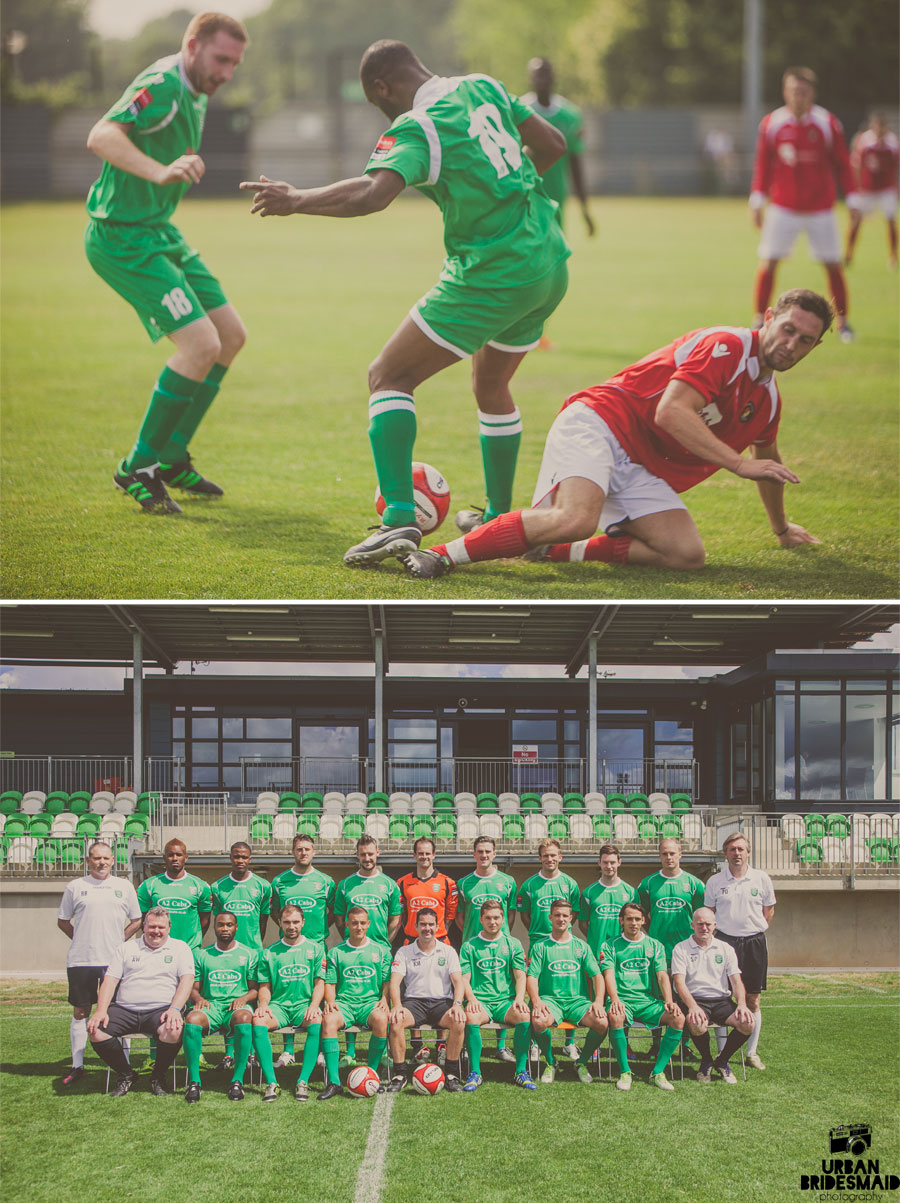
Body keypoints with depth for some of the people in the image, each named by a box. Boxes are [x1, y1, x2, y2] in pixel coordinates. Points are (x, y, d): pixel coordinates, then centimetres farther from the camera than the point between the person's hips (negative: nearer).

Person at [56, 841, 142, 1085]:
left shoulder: (124, 887, 8)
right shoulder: (75, 887, 6)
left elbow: (136, 920, 14)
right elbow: (63, 921, 13)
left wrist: (120, 941, 4)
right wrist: (82, 940, 4)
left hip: (114, 960, 0)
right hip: (80, 961, 0)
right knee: (80, 1012, 3)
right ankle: (77, 1066, 9)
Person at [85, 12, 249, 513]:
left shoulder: (195, 93, 12)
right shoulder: (163, 86, -20)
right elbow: (102, 136, -36)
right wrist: (161, 171, -51)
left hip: (159, 233, 11)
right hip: (122, 239, -11)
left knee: (232, 335, 11)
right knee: (202, 343, -20)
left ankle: (171, 459, 20)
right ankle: (137, 469, -7)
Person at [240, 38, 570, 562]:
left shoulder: (416, 129, -13)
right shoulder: (483, 88, 9)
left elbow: (373, 192, -30)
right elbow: (552, 142, 18)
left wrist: (296, 200, -19)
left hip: (491, 277, -8)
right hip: (552, 266, 8)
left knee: (389, 378, -2)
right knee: (492, 386, 28)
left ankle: (400, 518, -16)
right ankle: (499, 518, 37)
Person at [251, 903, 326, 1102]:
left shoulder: (315, 949, 11)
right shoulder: (268, 953, 14)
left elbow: (320, 983, 6)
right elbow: (264, 986, 13)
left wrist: (314, 1005, -12)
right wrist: (263, 1003, -9)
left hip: (304, 1005, -1)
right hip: (278, 1006, 1)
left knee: (317, 1022, -36)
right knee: (258, 1021, -32)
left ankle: (303, 1081, -34)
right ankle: (271, 1083, -33)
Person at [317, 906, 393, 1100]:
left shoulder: (381, 951, 13)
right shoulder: (336, 953, 13)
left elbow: (387, 981, 11)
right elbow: (330, 983, 12)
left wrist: (384, 999, -8)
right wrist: (330, 1002, -7)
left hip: (371, 1001, 0)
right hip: (344, 1003, 0)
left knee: (381, 1019, -37)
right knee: (328, 1020, -34)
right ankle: (334, 1081, -35)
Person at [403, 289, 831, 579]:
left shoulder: (768, 401, 18)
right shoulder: (726, 345, -9)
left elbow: (767, 460, 40)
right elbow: (670, 412, -21)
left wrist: (781, 528, 52)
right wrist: (739, 463, -21)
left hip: (644, 473, 8)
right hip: (597, 424, -8)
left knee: (688, 554, -17)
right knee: (576, 519, -37)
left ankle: (554, 549, -10)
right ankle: (441, 554, -27)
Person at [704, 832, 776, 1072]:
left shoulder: (761, 879, 3)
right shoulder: (715, 881, 2)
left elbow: (768, 911, 13)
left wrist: (755, 930, 7)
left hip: (754, 941, 1)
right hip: (725, 941, -1)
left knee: (753, 1000, 4)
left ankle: (752, 1052, 13)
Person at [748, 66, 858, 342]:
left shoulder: (827, 123, -2)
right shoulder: (771, 123, 0)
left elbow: (842, 164, 4)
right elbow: (763, 164, 8)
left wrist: (852, 200, 1)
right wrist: (757, 200, 2)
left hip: (821, 210, 0)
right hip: (783, 208, 0)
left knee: (833, 266, 1)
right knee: (768, 264, -6)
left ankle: (843, 322, 14)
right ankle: (759, 320, 5)